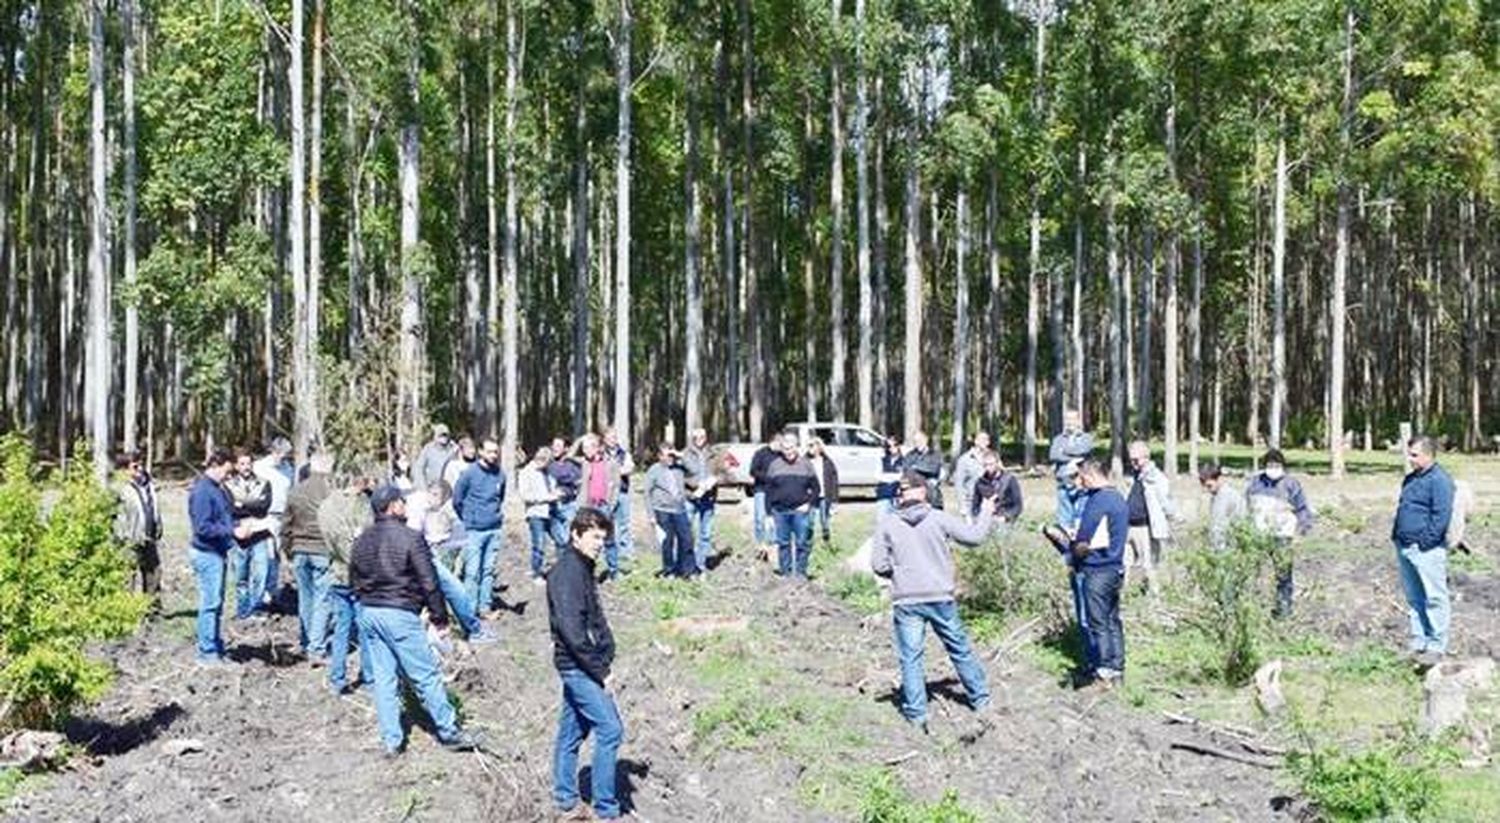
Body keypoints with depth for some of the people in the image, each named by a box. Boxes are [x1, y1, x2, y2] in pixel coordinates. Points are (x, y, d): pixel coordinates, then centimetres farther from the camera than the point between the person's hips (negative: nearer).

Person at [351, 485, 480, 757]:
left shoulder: (363, 540, 9)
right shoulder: (409, 538, -12)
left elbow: (353, 580, 16)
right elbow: (429, 583, -12)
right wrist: (440, 618, -4)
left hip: (368, 613, 7)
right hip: (400, 615, -7)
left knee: (383, 678, 11)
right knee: (427, 676, 3)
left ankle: (391, 740, 14)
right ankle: (449, 733, 12)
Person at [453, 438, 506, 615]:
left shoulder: (500, 474, 1)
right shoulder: (469, 473, -8)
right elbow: (457, 500, 1)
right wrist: (468, 519, 10)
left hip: (494, 530, 4)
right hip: (474, 530, -3)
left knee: (489, 570, 8)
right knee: (472, 571, -3)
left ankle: (486, 606, 16)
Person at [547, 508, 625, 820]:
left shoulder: (582, 569, 12)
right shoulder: (567, 572, -18)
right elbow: (571, 630, -23)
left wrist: (603, 661, 10)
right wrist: (600, 671, -17)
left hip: (579, 667, 9)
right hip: (578, 666, -9)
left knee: (572, 733, 15)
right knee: (610, 730, -7)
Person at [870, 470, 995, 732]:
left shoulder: (886, 523, -5)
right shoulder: (938, 518, -6)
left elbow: (879, 565, -5)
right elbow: (973, 536, 3)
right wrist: (986, 514, 19)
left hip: (906, 601, -1)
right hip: (941, 598, 1)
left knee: (910, 658, 6)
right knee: (960, 650, 17)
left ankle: (916, 714, 4)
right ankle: (980, 698, 30)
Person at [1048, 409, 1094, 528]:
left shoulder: (1087, 438, 8)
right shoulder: (1059, 439, 15)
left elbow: (1083, 450, -12)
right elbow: (1053, 455, -2)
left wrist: (1064, 450, -1)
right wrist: (1071, 460, -11)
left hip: (1081, 486, -2)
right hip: (1064, 484, 2)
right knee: (1064, 519, 4)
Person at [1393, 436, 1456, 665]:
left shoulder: (1439, 481, -12)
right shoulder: (1410, 479, 16)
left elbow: (1441, 516, -17)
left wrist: (1426, 541, -18)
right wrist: (1397, 535, 14)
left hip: (1426, 550, -9)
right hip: (1404, 548, 9)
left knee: (1434, 598, -3)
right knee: (1414, 599, 14)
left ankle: (1437, 647, 1)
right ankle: (1419, 643, 22)